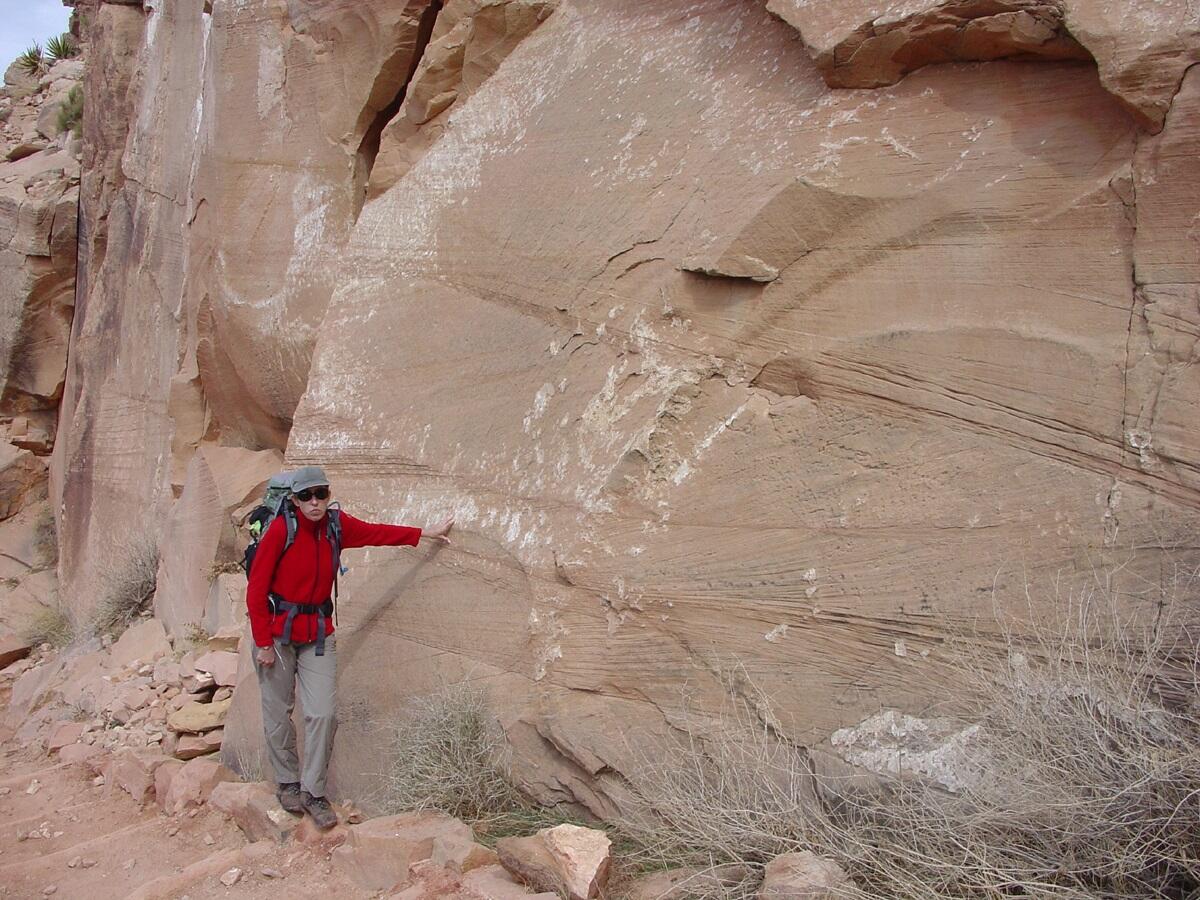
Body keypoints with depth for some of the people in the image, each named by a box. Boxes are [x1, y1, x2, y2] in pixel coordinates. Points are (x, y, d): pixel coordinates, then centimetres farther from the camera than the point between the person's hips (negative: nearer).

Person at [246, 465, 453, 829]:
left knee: (323, 713, -2)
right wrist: (263, 643, -11)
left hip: (318, 632, 4)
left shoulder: (337, 525, -1)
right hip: (277, 631, -3)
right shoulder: (281, 528, -14)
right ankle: (287, 783, 27)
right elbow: (256, 589, -11)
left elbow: (376, 533, 16)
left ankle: (313, 792, 12)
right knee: (278, 712, 7)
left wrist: (426, 534, 21)